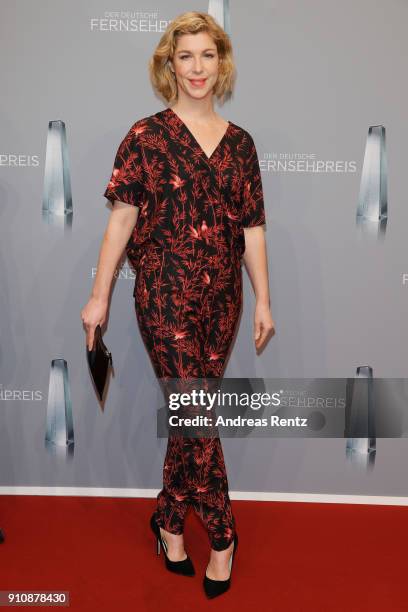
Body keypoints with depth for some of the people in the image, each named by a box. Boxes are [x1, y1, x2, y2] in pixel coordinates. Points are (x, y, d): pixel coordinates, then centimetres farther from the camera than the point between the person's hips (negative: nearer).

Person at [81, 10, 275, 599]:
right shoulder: (147, 135, -2)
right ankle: (222, 534, 18)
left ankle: (169, 517, 31)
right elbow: (121, 218, -3)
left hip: (222, 298, 4)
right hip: (165, 296, -4)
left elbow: (253, 229, 9)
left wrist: (263, 300, 8)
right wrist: (99, 295, -4)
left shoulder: (240, 142, 9)